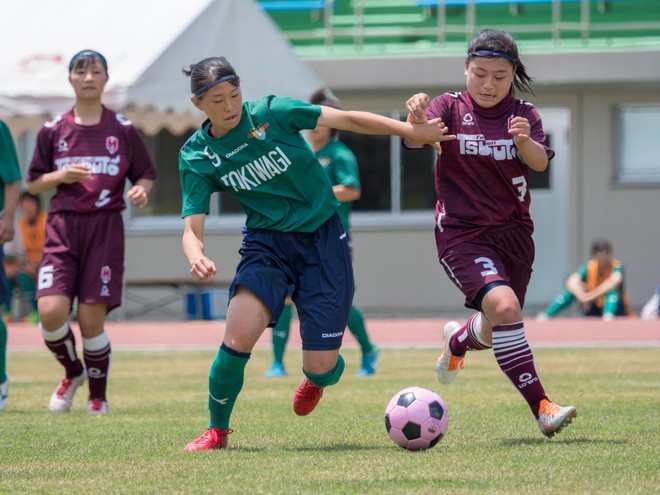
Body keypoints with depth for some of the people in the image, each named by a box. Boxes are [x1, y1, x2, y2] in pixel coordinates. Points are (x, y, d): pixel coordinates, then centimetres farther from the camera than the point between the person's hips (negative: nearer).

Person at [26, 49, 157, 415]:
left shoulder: (123, 130, 5)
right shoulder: (53, 131, 8)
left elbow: (146, 175, 13)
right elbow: (32, 183, 12)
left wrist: (140, 190, -10)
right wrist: (60, 176, -8)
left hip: (105, 228, -1)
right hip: (63, 225, 1)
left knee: (91, 318, -6)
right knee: (51, 311, -15)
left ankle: (98, 395, 15)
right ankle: (73, 372, 16)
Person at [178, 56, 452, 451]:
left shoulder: (271, 112, -10)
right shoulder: (197, 156, -5)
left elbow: (347, 120, -7)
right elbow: (193, 228, -8)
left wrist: (412, 131, -12)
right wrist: (197, 258, -32)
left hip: (324, 240, -1)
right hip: (267, 241, 1)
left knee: (321, 368, -6)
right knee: (238, 338, -24)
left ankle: (316, 379, 35)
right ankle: (217, 430, 1)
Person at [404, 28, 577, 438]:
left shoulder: (523, 114, 4)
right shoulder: (451, 108, -3)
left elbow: (540, 163, -14)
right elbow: (415, 139, -22)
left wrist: (525, 141, -36)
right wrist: (417, 117, -45)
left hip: (514, 234, 4)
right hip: (462, 232, -4)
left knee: (496, 334, 14)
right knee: (504, 306, -28)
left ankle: (458, 339, 51)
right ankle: (542, 408, -27)